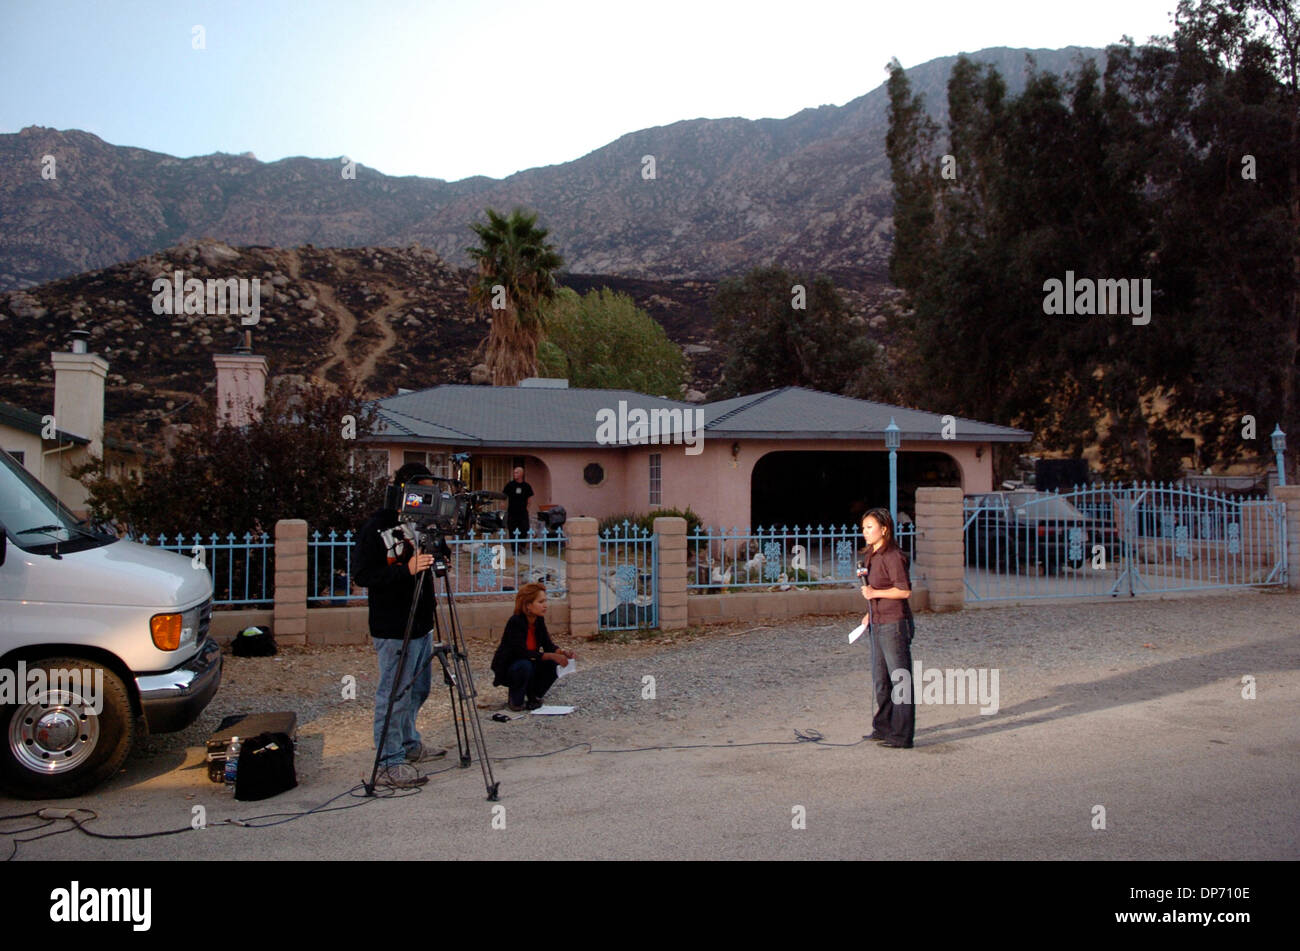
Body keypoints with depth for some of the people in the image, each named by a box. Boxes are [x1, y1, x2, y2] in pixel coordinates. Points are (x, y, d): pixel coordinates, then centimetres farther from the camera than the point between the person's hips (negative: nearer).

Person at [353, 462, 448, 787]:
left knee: (417, 691, 20)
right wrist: (406, 569, -27)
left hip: (421, 625, 9)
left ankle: (409, 744, 37)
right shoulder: (375, 528, -13)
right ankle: (390, 764, 7)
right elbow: (362, 575, -19)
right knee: (394, 695, -2)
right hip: (394, 629, -9)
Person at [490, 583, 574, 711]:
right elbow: (522, 652, -33)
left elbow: (548, 645, -3)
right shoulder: (515, 622, -26)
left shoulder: (539, 621, -5)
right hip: (505, 670, -6)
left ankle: (533, 698, 5)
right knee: (525, 665, -36)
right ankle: (515, 702, -10)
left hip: (527, 664, 7)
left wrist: (563, 653, -24)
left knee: (552, 664, -16)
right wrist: (552, 656, -38)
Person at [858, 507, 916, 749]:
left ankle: (902, 735, 5)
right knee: (880, 680, 17)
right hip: (878, 625, 10)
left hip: (895, 624, -10)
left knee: (900, 680, -1)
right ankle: (883, 727, 29)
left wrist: (875, 593, -20)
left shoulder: (893, 556, -16)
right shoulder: (872, 556, 12)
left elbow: (904, 590, -20)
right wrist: (870, 613, 15)